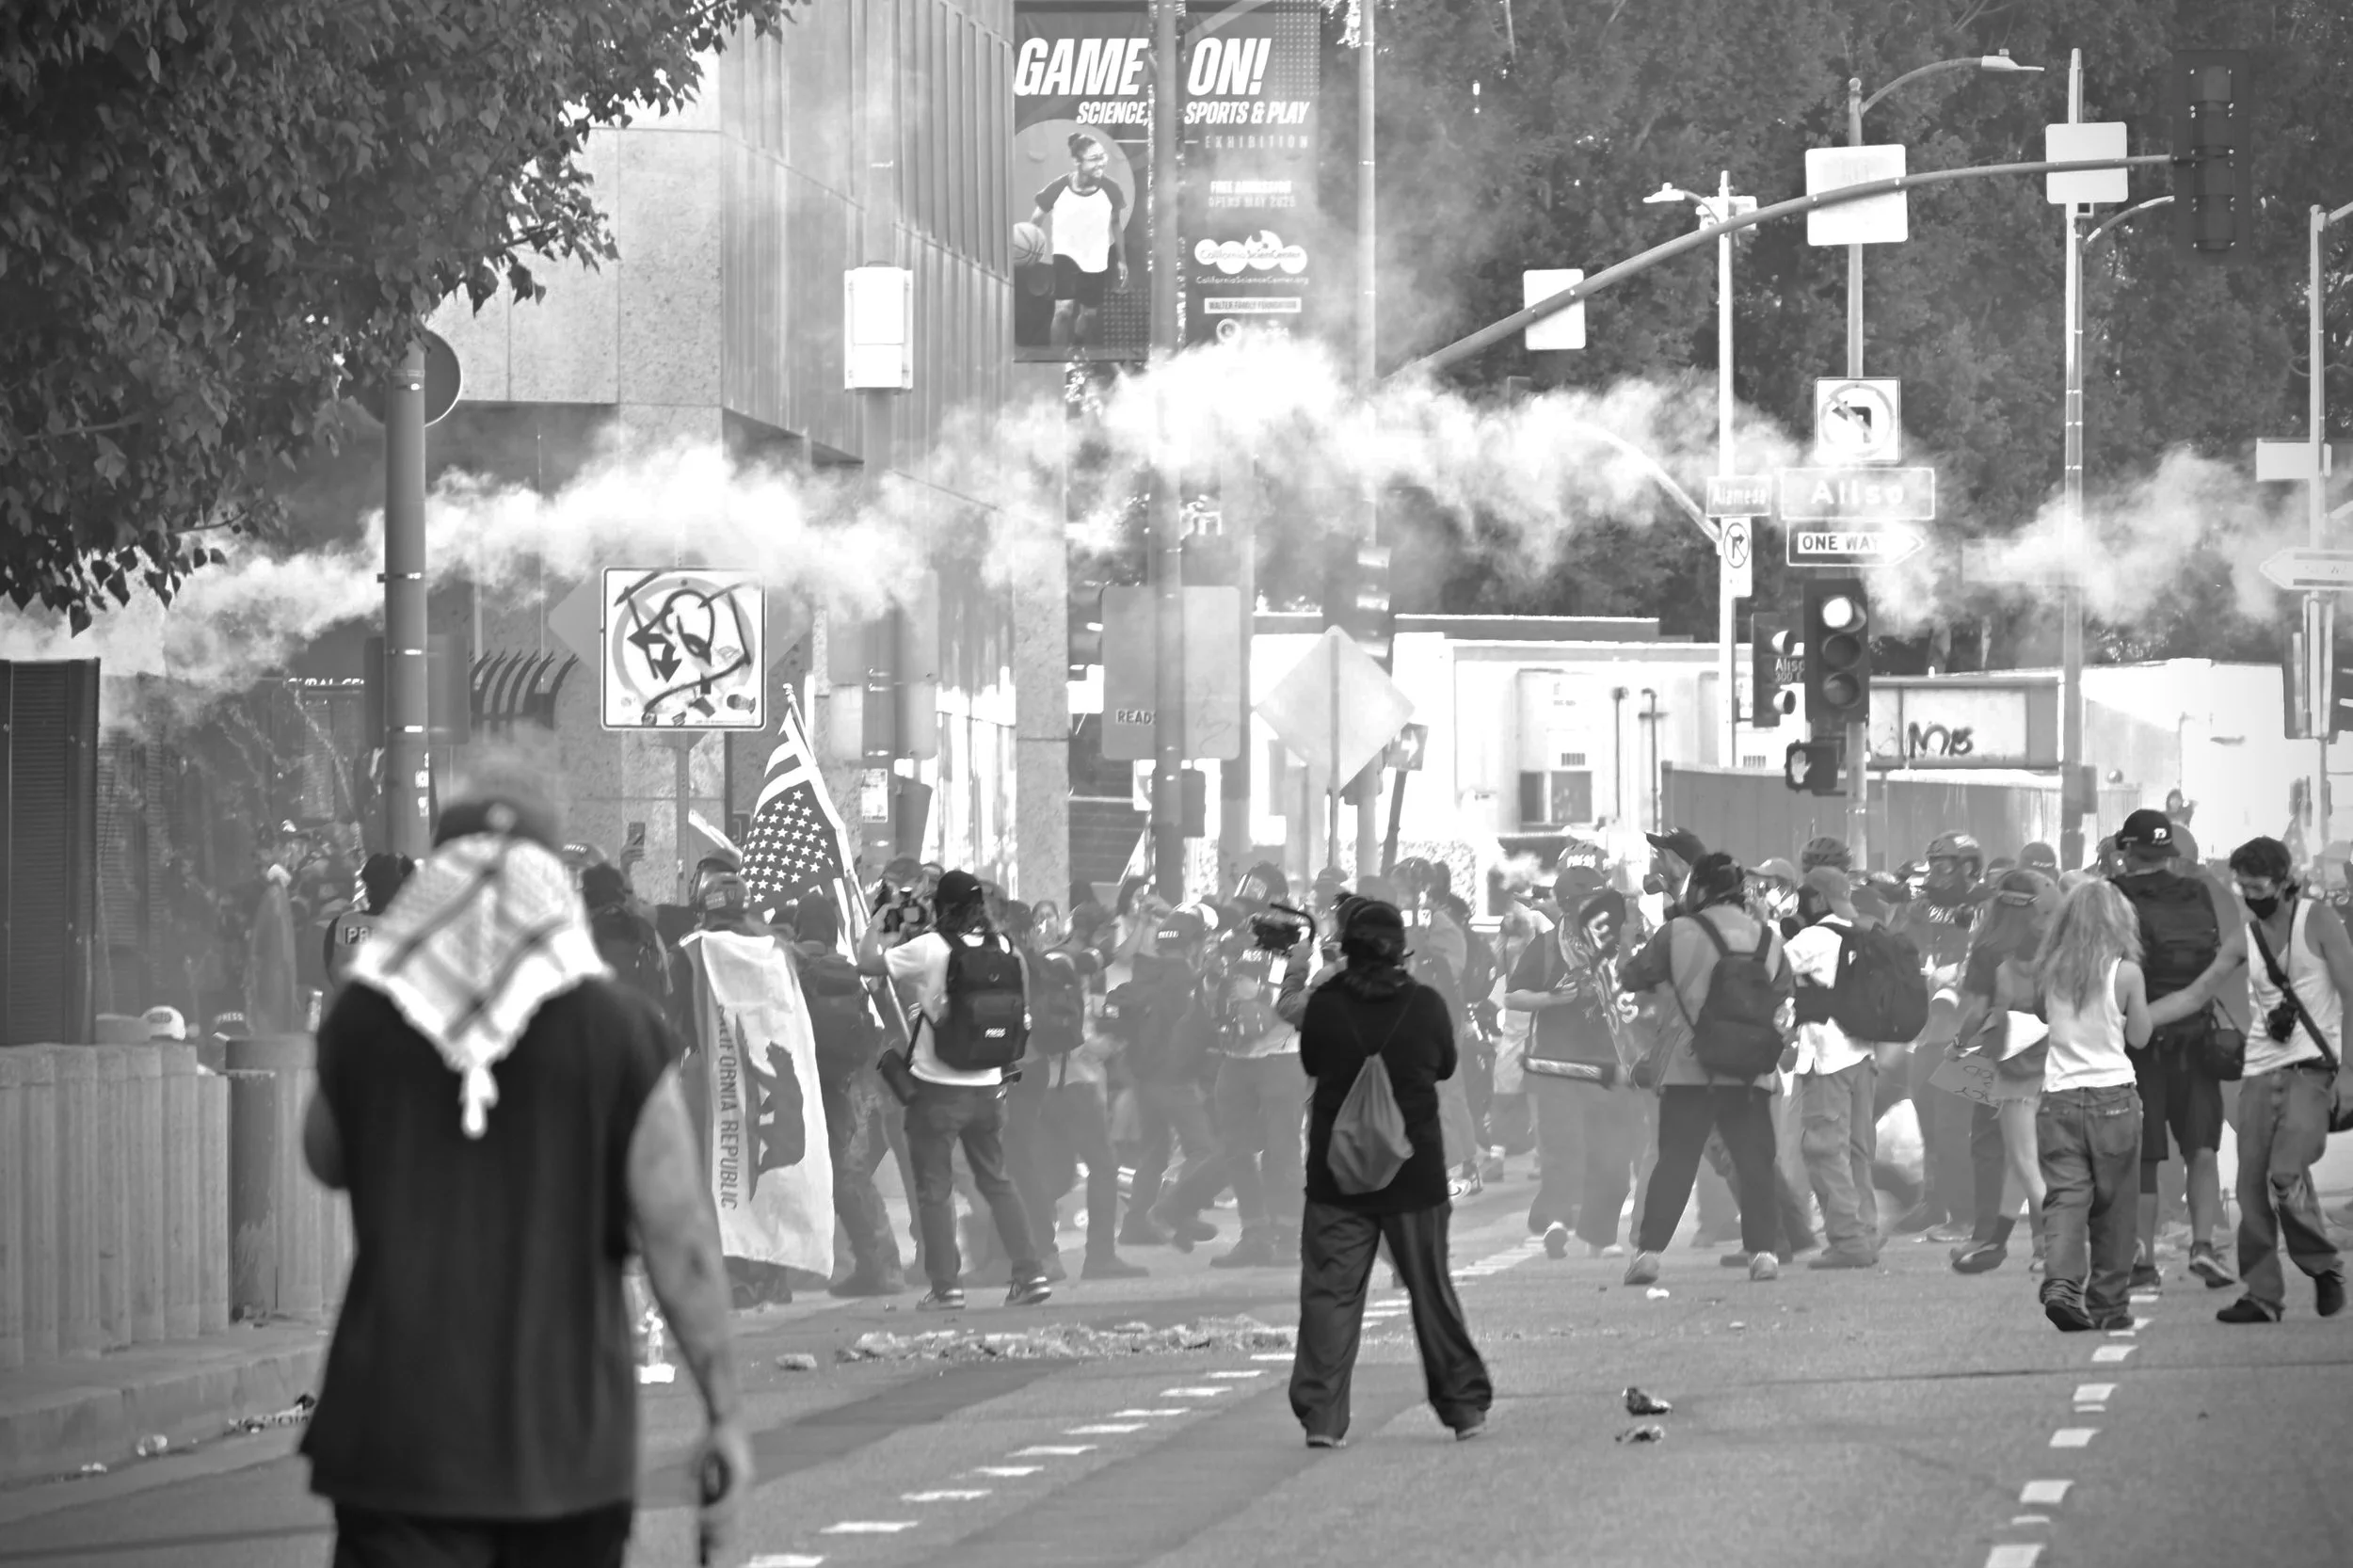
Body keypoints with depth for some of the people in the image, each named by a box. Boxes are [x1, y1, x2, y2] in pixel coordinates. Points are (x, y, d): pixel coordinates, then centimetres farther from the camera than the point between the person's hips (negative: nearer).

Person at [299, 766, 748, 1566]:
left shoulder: (364, 1019, -1)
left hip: (399, 1432, 0)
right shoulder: (617, 1032, -6)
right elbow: (680, 1241, -7)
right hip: (565, 1436, 0)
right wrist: (725, 1409, 0)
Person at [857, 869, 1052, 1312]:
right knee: (997, 1181, 16)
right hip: (988, 1085, 5)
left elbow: (867, 962, -11)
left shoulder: (928, 948, -14)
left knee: (935, 1188, 3)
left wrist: (878, 923, 9)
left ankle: (947, 1287, 0)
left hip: (937, 1087, -5)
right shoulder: (1000, 947, 1)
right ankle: (1030, 1274, 11)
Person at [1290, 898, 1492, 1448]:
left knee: (1329, 1291, 2)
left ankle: (1321, 1415, -7)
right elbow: (1446, 1066, 7)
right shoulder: (1426, 1005, -9)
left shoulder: (1323, 1005, -10)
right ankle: (1465, 1406, 20)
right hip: (1415, 1175, 1)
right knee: (1432, 1291, 13)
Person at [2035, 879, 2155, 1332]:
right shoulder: (2125, 972, -6)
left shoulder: (2052, 972, 2)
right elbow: (2139, 1036, 4)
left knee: (2064, 1196, -2)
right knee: (2113, 1205, 9)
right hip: (2112, 1095, -2)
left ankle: (2061, 1283, -24)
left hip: (2058, 1095, 2)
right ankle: (2107, 1304, 12)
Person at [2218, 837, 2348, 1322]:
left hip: (2310, 1067, -5)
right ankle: (2262, 1295, 3)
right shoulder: (2246, 934, 13)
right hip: (2259, 1069, 5)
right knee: (2252, 1186, -3)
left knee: (2285, 1177, -19)